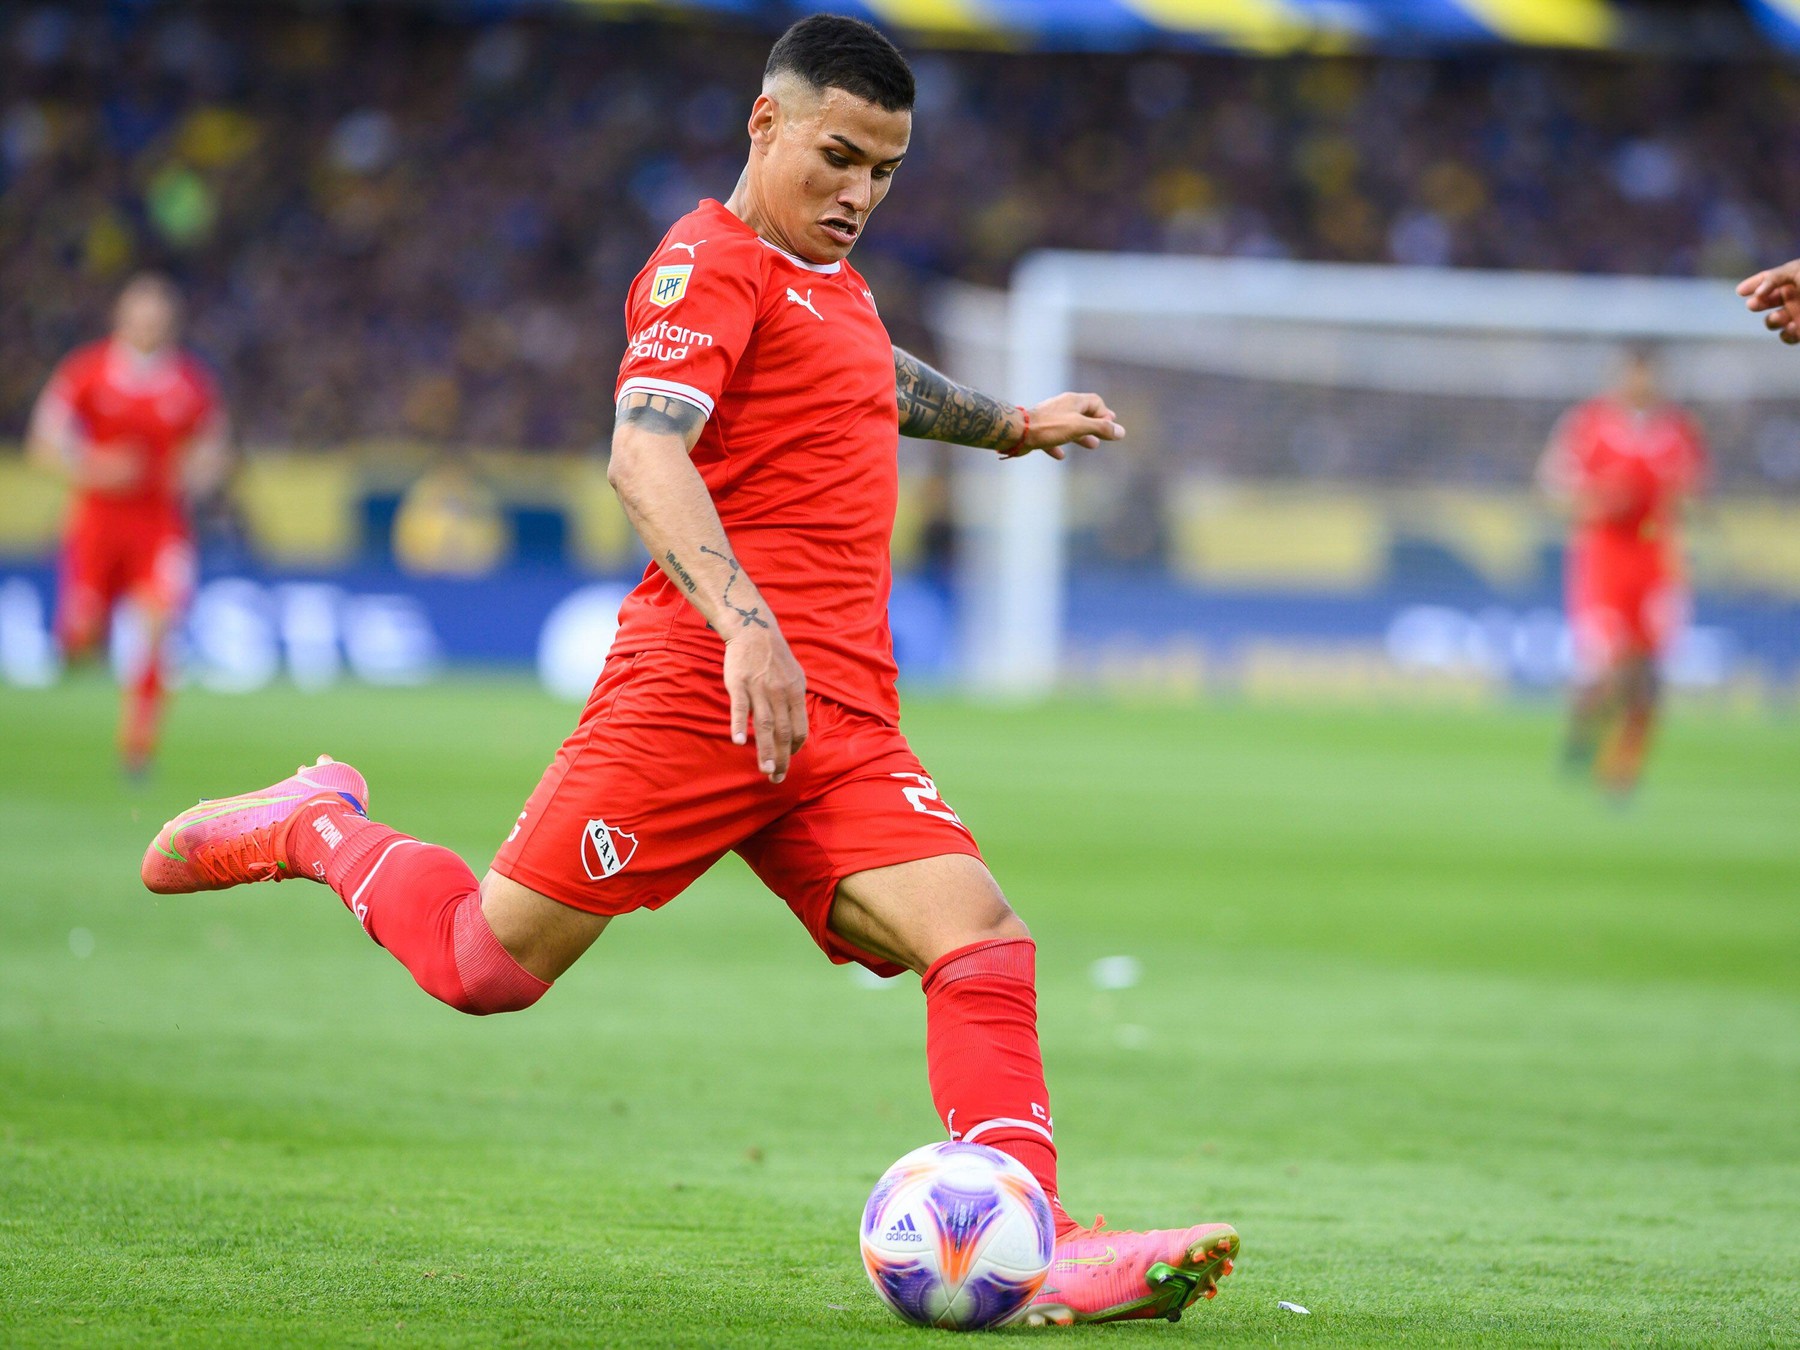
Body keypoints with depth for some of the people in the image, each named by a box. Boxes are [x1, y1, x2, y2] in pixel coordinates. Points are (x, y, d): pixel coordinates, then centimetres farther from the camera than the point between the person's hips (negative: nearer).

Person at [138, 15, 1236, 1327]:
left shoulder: (830, 277, 23)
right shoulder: (711, 262, -6)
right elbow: (645, 452, -23)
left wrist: (1009, 424, 60)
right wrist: (744, 620, -36)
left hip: (841, 716, 8)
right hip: (699, 683, -8)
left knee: (979, 938, -13)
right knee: (490, 963, -4)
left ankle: (1035, 1251, -20)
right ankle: (317, 830, 24)